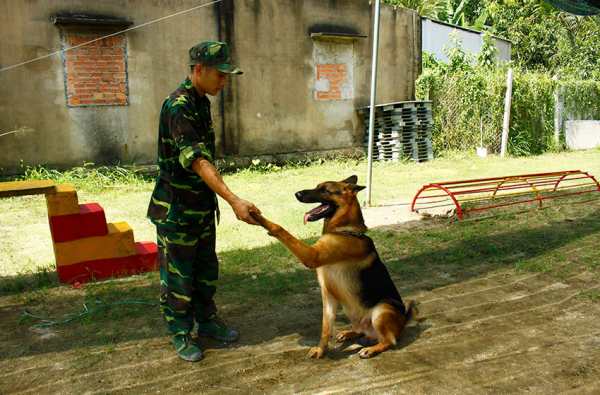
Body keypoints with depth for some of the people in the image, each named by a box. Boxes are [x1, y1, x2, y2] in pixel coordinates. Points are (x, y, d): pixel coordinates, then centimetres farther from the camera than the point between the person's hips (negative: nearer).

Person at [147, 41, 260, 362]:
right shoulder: (178, 107, -23)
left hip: (203, 204, 9)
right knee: (177, 274, 7)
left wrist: (218, 199, 18)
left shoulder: (201, 101, 7)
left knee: (206, 268, 19)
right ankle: (180, 333, 22)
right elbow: (197, 161, -34)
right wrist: (234, 201, -42)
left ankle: (206, 320, 36)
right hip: (177, 209, -9)